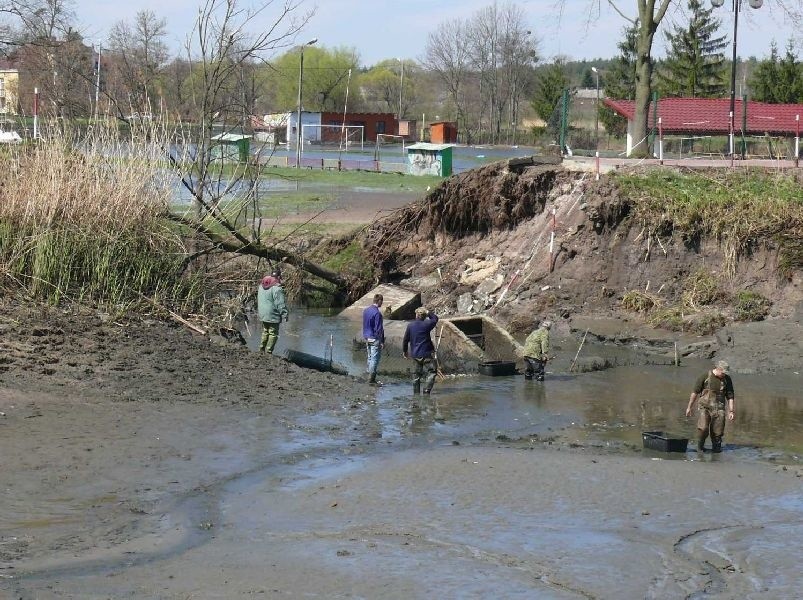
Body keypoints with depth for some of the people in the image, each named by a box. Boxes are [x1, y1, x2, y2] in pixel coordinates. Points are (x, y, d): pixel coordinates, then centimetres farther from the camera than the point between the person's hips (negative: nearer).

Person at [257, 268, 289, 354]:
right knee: (273, 334, 0)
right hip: (273, 315, -8)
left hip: (263, 314, 8)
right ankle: (268, 351, -2)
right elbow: (281, 304, -17)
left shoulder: (261, 286, 9)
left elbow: (258, 300, 22)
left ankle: (262, 349, 23)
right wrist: (285, 314, -9)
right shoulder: (277, 288, -18)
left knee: (265, 332, 21)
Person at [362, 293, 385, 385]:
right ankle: (371, 378, -3)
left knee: (370, 358, 15)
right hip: (375, 339, -8)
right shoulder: (377, 313, -19)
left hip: (367, 338, 8)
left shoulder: (366, 311, 7)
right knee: (375, 359, -3)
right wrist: (382, 341, -13)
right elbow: (379, 329, -18)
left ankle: (370, 376, 20)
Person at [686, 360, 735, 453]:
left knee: (717, 431, -2)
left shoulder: (727, 379, 4)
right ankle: (700, 446, 4)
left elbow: (730, 396, 8)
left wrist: (731, 411, 3)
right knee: (703, 428, -18)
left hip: (718, 409, 3)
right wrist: (689, 407, 2)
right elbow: (695, 392, 0)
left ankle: (716, 447, 20)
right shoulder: (705, 377, -5)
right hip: (704, 407, -3)